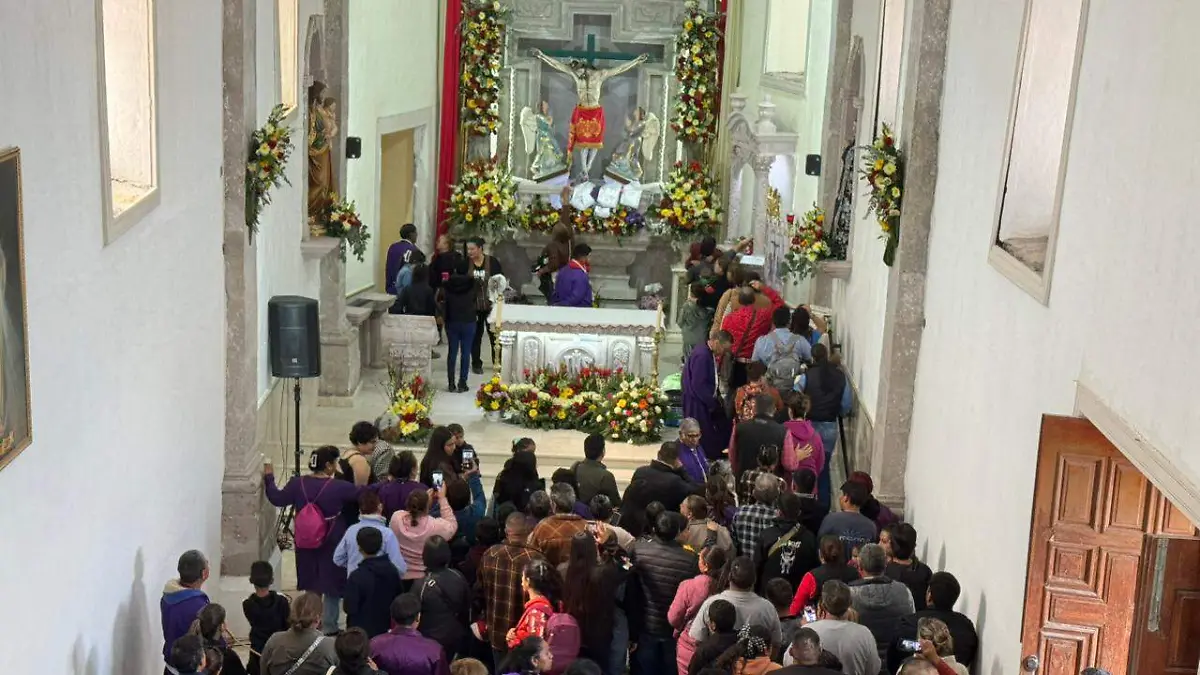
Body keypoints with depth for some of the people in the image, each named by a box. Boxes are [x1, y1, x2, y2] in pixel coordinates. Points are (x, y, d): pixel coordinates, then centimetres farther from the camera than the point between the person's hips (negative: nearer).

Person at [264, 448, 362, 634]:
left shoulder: (298, 483, -6)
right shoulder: (338, 487, -17)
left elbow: (277, 498, 5)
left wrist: (269, 478, 19)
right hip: (332, 546, -4)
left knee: (312, 586, 19)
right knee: (332, 587, 9)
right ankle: (329, 628, 13)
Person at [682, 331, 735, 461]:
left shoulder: (709, 353, 4)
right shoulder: (701, 355, -26)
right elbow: (698, 385, -26)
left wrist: (716, 397, 6)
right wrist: (712, 403, -18)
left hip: (706, 400, 10)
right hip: (697, 404, -10)